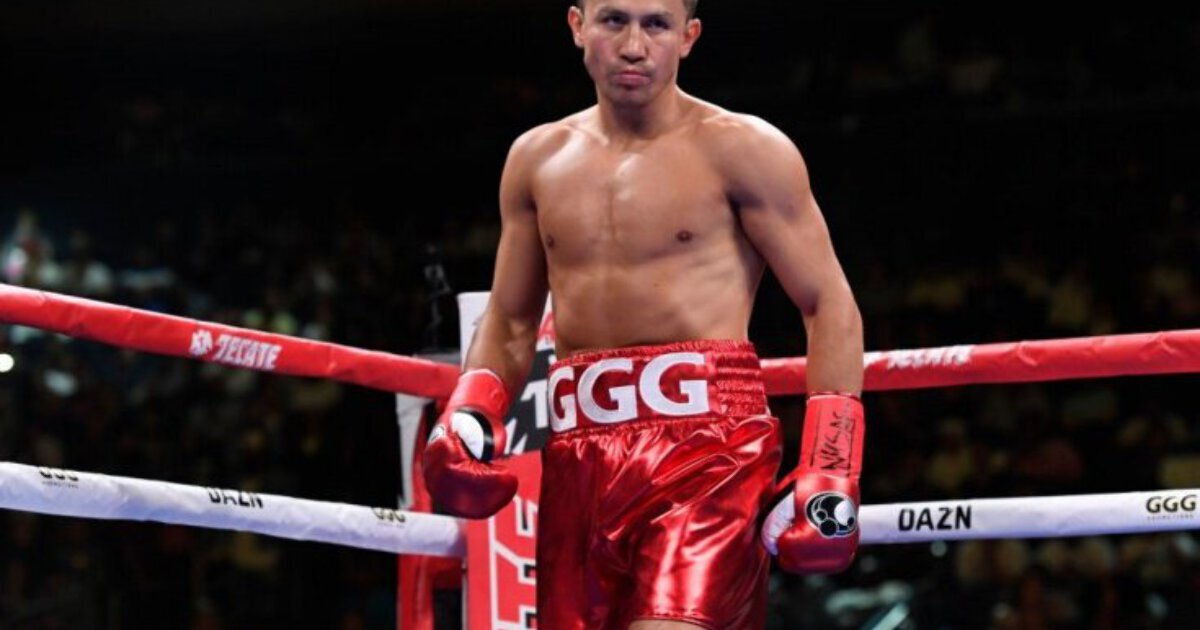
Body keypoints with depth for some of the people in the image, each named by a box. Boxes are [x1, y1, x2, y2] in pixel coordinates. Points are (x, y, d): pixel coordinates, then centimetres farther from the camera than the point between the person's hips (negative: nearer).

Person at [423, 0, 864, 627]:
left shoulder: (739, 150, 1)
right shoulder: (537, 160, 15)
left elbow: (830, 306, 0)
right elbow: (509, 322, 24)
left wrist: (828, 476, -10)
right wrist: (467, 416, 3)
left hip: (706, 439, -5)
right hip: (579, 454, 5)